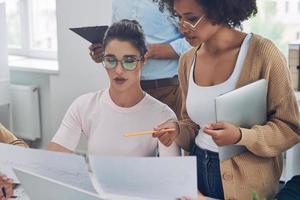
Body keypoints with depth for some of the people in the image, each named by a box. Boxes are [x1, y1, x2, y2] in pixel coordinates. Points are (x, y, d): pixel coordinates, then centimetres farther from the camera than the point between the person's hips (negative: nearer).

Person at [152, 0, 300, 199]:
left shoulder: (262, 52, -16)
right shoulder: (187, 61, 1)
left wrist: (241, 137, -26)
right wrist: (178, 130, -8)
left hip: (247, 181, -5)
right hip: (198, 170, 5)